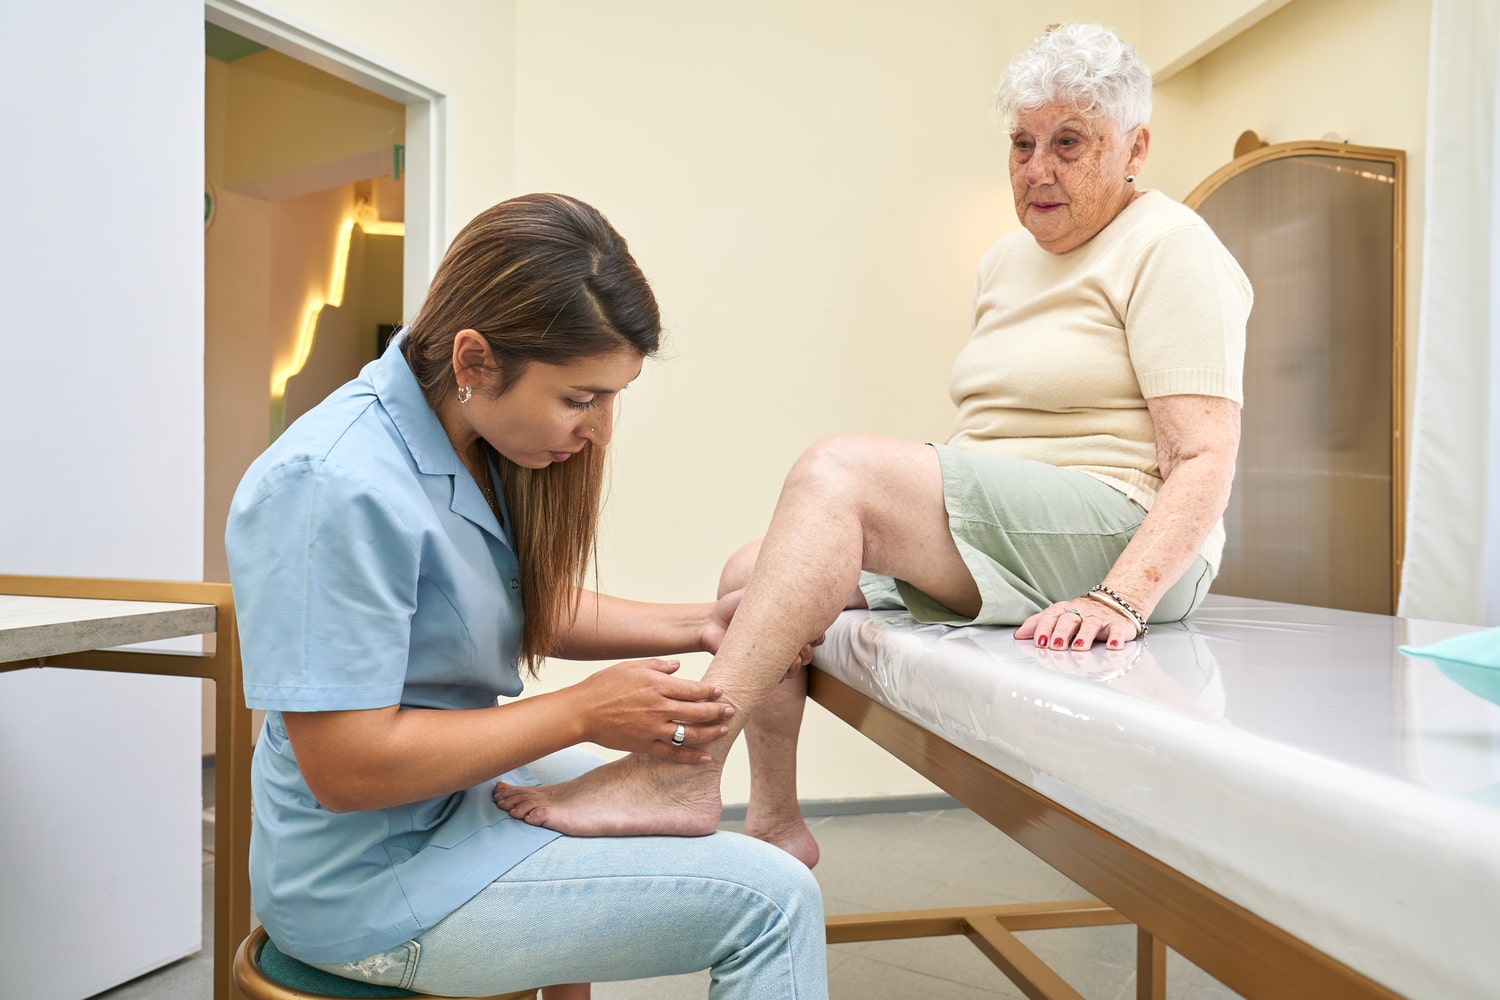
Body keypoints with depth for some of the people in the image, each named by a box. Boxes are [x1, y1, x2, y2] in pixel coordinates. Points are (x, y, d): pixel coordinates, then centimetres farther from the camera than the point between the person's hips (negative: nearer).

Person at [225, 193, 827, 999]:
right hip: (373, 887, -9)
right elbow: (346, 767, -28)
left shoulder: (474, 444, -1)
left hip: (456, 782, 9)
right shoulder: (337, 489, -28)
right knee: (773, 901, -12)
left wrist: (698, 625, -3)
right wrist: (582, 712, -22)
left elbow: (538, 609, 10)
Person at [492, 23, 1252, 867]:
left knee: (839, 467, -29)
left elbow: (1205, 461, -14)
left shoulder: (1169, 248, -3)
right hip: (1005, 540, 8)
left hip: (1118, 537, -8)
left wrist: (1121, 599, -29)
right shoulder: (1010, 261, 21)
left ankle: (682, 774, -31)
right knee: (749, 574, -5)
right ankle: (775, 821, 3)